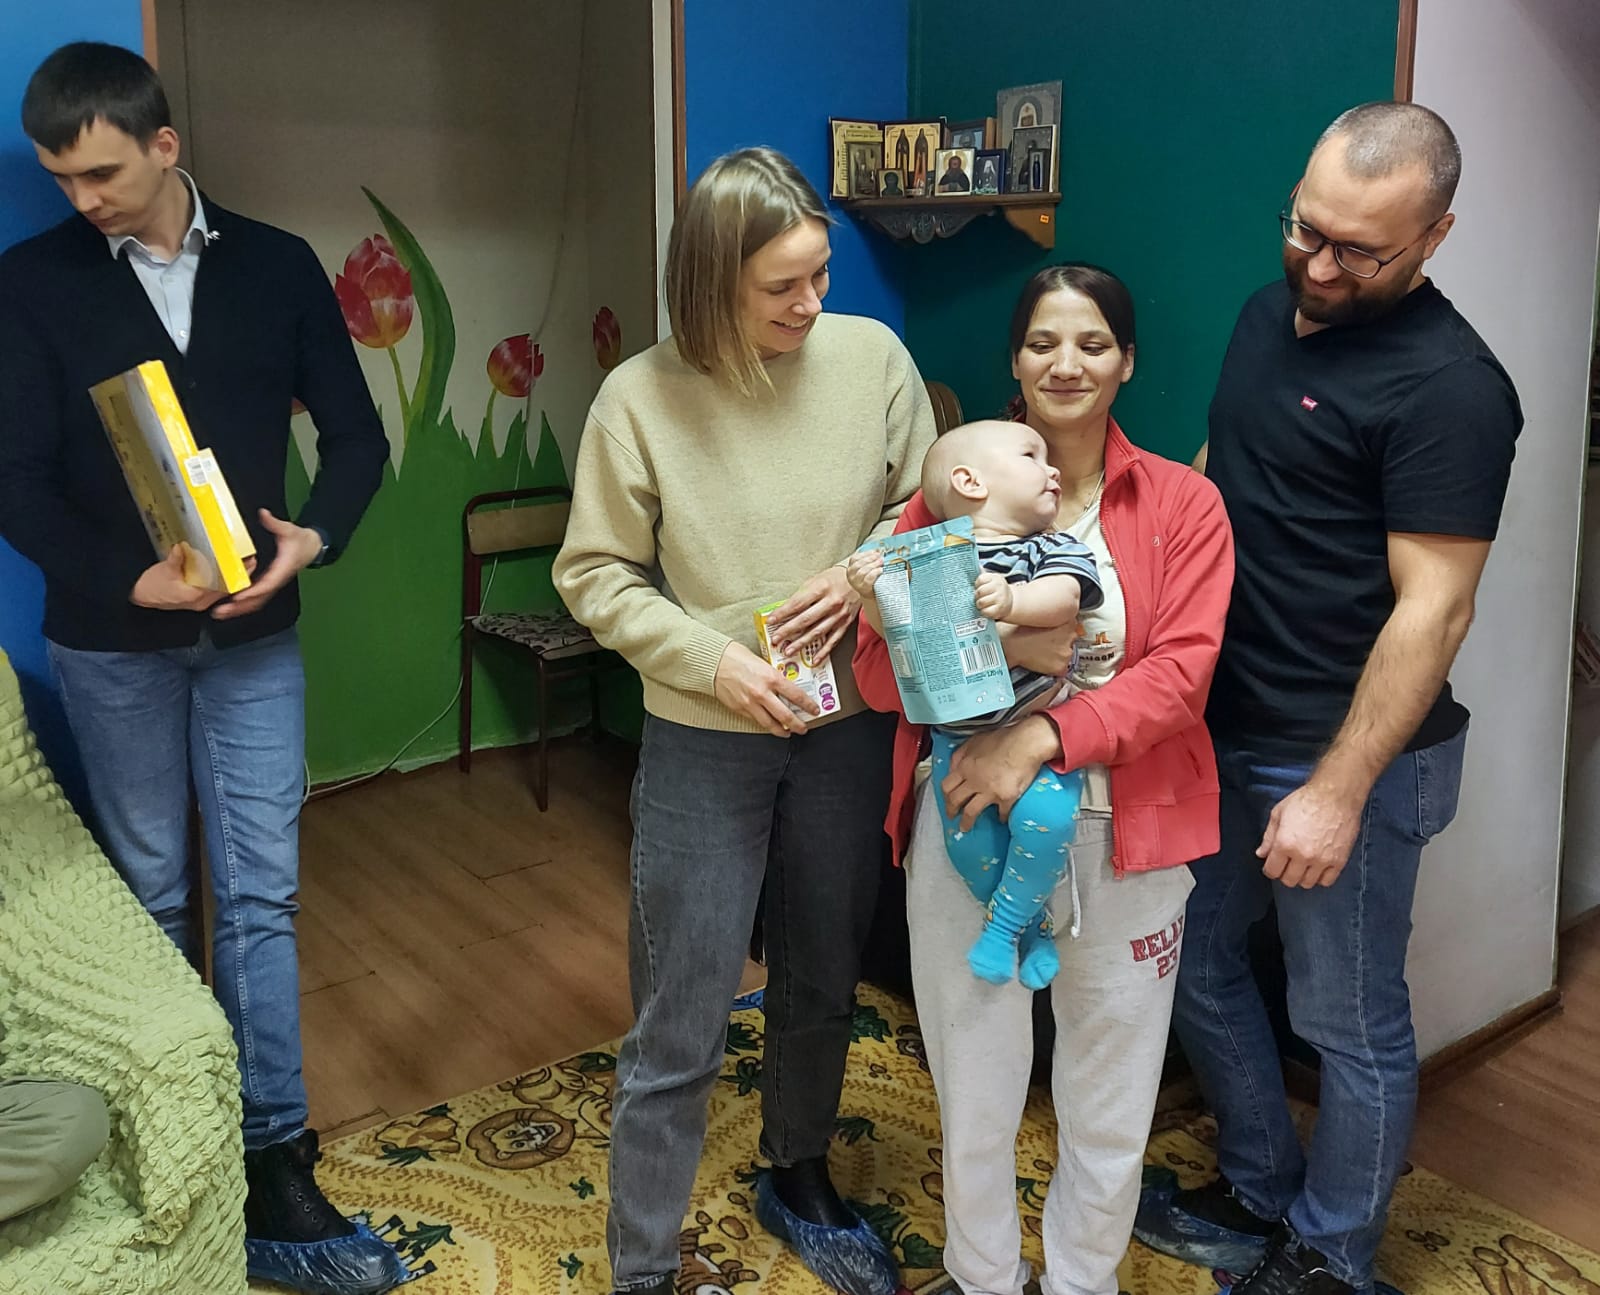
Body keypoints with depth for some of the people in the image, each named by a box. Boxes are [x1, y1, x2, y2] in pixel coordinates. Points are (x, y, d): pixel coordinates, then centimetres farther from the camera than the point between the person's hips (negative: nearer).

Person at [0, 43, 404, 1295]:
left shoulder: (276, 265, 1)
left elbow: (358, 434, 2)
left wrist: (312, 538, -16)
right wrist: (130, 581, -20)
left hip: (254, 637, 1)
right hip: (112, 643, 0)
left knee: (260, 899, 0)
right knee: (153, 899, 11)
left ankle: (276, 1171, 8)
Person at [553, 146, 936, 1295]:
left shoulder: (871, 356, -6)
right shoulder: (642, 398, -12)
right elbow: (596, 575, -6)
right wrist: (711, 658, -17)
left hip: (848, 725, 4)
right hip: (705, 739, -3)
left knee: (824, 982, 22)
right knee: (681, 1025, 5)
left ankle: (799, 1183, 48)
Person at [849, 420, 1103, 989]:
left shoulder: (1053, 548, 0)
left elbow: (1062, 598, -19)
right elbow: (895, 629, 1)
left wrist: (1012, 601, -39)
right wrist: (872, 593, -20)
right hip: (958, 733, 1)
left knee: (1045, 817, -22)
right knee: (969, 840, -6)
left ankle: (1003, 923, 4)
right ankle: (1032, 923, 24)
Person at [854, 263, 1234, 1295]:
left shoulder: (1184, 504, 1)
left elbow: (1181, 670, -10)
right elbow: (879, 667, -2)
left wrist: (1043, 736, -22)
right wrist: (996, 651, -20)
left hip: (1121, 832, 0)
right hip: (967, 824, 1)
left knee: (1110, 1105, 13)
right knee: (974, 1089, 13)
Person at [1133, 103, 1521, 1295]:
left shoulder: (1447, 385, -19)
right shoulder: (1269, 313, 6)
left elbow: (1432, 610, -20)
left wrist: (1337, 792, -21)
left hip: (1346, 757, -8)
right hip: (1221, 728, 8)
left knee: (1352, 1025, 9)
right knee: (1197, 961, 19)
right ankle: (1261, 1196, 40)